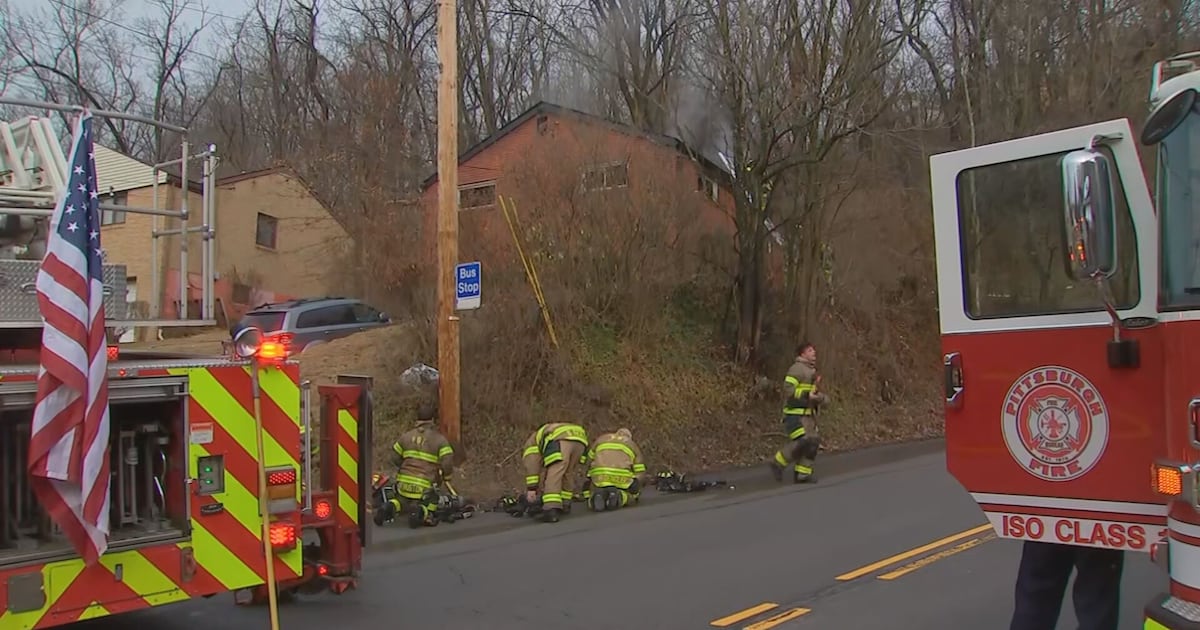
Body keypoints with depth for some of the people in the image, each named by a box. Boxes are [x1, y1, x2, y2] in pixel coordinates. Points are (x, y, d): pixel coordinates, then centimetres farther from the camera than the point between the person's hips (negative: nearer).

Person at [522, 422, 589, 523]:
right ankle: (564, 505, 32)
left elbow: (532, 465, 12)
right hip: (580, 440, 7)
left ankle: (551, 510, -18)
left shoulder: (531, 443, 30)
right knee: (568, 473, 26)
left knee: (553, 475, -5)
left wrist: (531, 489, 8)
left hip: (560, 441, -7)